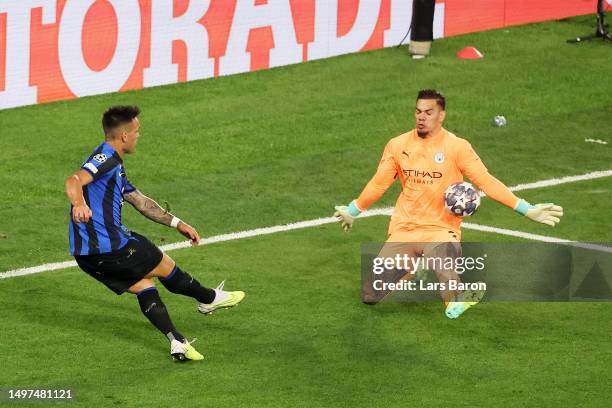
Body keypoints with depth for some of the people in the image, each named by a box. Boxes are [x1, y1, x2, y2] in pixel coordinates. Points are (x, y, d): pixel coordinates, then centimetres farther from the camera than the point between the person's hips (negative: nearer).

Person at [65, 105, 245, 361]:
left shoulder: (115, 167, 21)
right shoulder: (106, 158, -13)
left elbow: (141, 202, 31)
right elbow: (74, 181, -30)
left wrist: (177, 223, 34)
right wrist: (79, 204, -52)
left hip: (87, 254, 9)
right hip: (109, 246, -9)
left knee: (143, 283, 15)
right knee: (165, 267, 11)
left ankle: (176, 342, 7)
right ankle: (209, 299, 33)